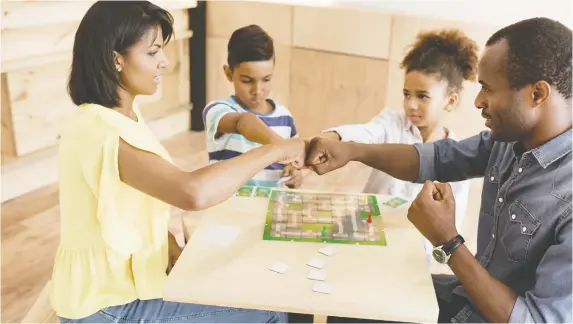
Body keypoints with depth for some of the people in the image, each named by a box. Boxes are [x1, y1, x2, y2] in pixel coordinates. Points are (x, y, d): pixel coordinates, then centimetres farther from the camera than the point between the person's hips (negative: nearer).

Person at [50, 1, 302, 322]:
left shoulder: (123, 114, 3)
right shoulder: (99, 130, -28)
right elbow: (193, 193, -42)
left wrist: (173, 249, -3)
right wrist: (274, 150, -30)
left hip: (124, 276, 9)